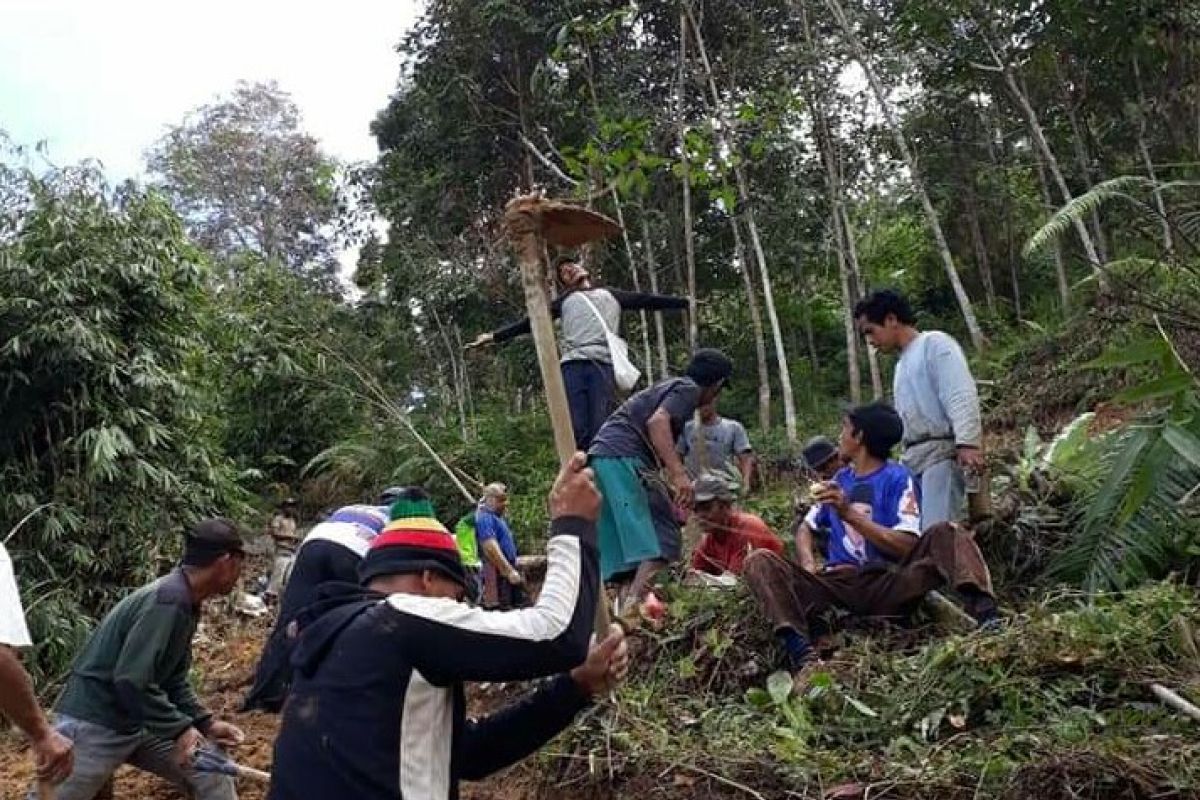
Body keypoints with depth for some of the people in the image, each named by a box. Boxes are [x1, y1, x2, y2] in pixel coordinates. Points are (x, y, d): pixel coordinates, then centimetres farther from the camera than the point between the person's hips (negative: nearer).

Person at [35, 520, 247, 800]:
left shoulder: (186, 603, 5)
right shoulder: (168, 601, -25)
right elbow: (131, 679, -30)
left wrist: (204, 722, 7)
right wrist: (179, 728, -21)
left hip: (136, 723, 10)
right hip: (94, 725, -9)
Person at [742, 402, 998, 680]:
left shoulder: (896, 477, 1)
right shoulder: (840, 479, 17)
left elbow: (907, 547, -11)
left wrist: (849, 513, -19)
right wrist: (809, 570, 1)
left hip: (887, 586, -3)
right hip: (839, 584, 4)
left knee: (947, 534, -22)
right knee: (759, 562, -18)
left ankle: (986, 620, -46)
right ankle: (804, 656, -40)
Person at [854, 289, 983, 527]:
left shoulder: (934, 343, 2)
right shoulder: (902, 365, 28)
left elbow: (961, 396, -12)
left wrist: (967, 442, -25)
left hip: (941, 453, -8)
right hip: (913, 458, 8)